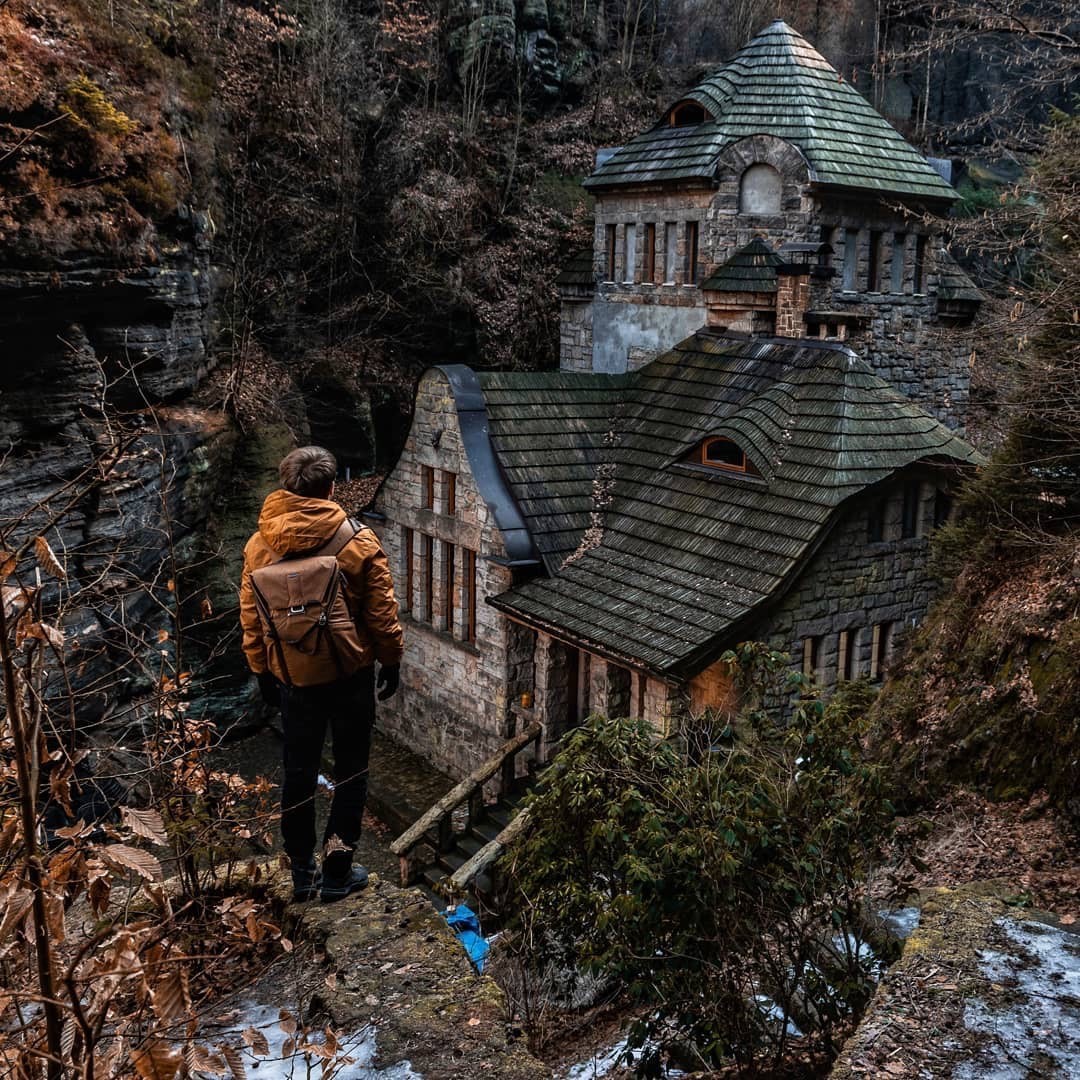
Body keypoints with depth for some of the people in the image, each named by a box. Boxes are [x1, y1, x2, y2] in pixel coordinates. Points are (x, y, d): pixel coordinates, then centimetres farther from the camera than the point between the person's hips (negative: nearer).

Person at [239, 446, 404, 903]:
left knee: (299, 771, 15)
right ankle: (337, 871, 18)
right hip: (351, 674, -3)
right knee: (351, 770, 12)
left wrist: (262, 672, 15)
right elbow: (383, 615, -8)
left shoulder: (259, 545, -4)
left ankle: (301, 871, 26)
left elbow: (251, 620, 3)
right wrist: (391, 662, 6)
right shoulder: (359, 543, -13)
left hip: (292, 677, 3)